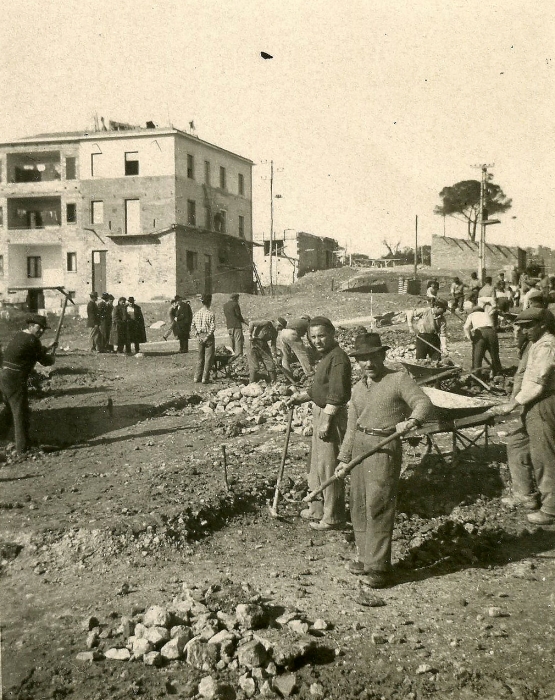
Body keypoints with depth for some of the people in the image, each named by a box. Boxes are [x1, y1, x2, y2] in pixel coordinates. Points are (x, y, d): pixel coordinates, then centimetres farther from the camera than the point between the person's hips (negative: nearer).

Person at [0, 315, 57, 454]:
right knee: (21, 412, -1)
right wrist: (51, 355, 12)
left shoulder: (19, 335, 13)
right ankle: (23, 447, 4)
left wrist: (48, 350, 14)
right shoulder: (32, 340, -15)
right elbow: (45, 361, -7)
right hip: (16, 379, -9)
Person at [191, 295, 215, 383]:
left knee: (200, 357, 16)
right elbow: (212, 328, -18)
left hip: (200, 336, 6)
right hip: (208, 336, -6)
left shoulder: (197, 313, 3)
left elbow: (192, 325, 6)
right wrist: (207, 337, -12)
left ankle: (197, 377, 17)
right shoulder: (210, 313, -14)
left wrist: (197, 335, 5)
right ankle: (205, 378, 2)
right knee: (208, 358, 2)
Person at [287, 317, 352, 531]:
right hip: (319, 412, 11)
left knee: (328, 466, -1)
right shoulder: (325, 356, 12)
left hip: (331, 416, -10)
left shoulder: (338, 358, -19)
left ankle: (333, 517, 11)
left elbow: (336, 395, -24)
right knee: (318, 464, 19)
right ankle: (318, 509, 34)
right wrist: (300, 397, 10)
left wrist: (326, 422, -25)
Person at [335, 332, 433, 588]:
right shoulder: (357, 388, 16)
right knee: (358, 505, 10)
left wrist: (411, 420, -34)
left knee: (377, 506, -9)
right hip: (359, 446, 7)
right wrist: (344, 458, 18)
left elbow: (425, 403, -14)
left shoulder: (399, 379, -4)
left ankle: (378, 566, -1)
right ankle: (365, 557, 24)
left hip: (384, 448, -7)